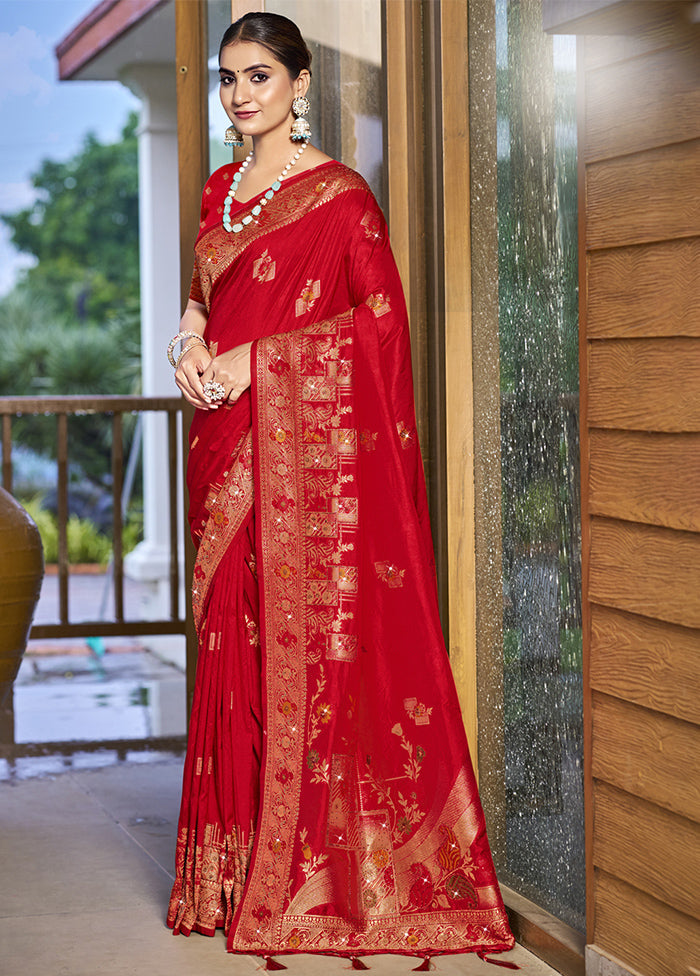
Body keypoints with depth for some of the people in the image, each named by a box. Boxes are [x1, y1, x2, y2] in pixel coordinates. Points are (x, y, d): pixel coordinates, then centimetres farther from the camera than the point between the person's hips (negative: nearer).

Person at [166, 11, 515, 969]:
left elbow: (384, 317, -10)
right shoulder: (222, 190, 16)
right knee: (235, 640, 6)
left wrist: (253, 358, -14)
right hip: (230, 444, 7)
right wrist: (191, 343, -1)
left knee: (311, 635, -5)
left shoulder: (338, 194, -6)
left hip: (311, 444, -7)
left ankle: (320, 869, 3)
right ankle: (243, 862, 14)